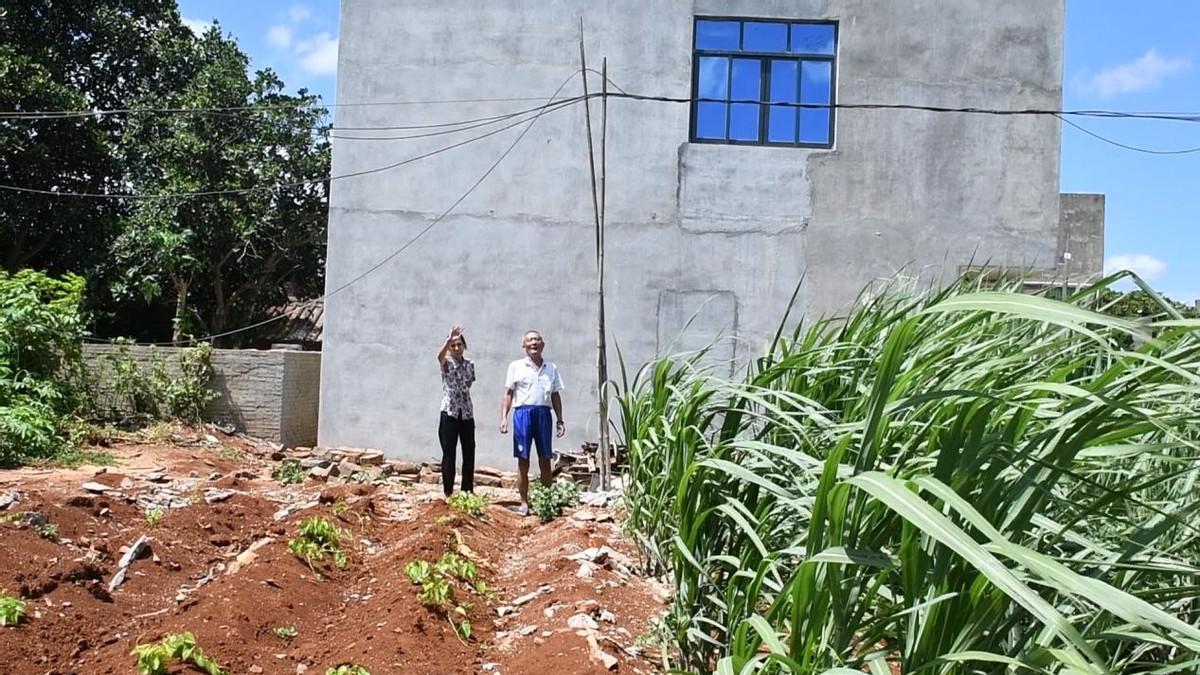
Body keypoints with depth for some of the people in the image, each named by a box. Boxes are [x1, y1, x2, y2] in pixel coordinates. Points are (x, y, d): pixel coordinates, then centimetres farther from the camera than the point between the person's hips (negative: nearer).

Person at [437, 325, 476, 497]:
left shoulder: (470, 364, 10)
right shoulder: (446, 363, -4)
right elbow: (439, 355, -28)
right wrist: (449, 339, -43)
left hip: (467, 413, 4)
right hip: (449, 413, -4)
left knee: (469, 452, 6)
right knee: (449, 453, -1)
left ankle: (468, 490, 16)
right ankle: (448, 491, 6)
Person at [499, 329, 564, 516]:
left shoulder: (551, 368, 12)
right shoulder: (516, 366, 5)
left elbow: (555, 396, 15)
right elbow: (508, 393, 3)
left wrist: (560, 419, 10)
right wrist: (503, 417, -6)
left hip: (543, 413, 2)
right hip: (523, 413, -2)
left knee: (545, 460, 7)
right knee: (523, 461, 2)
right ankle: (524, 502, 9)